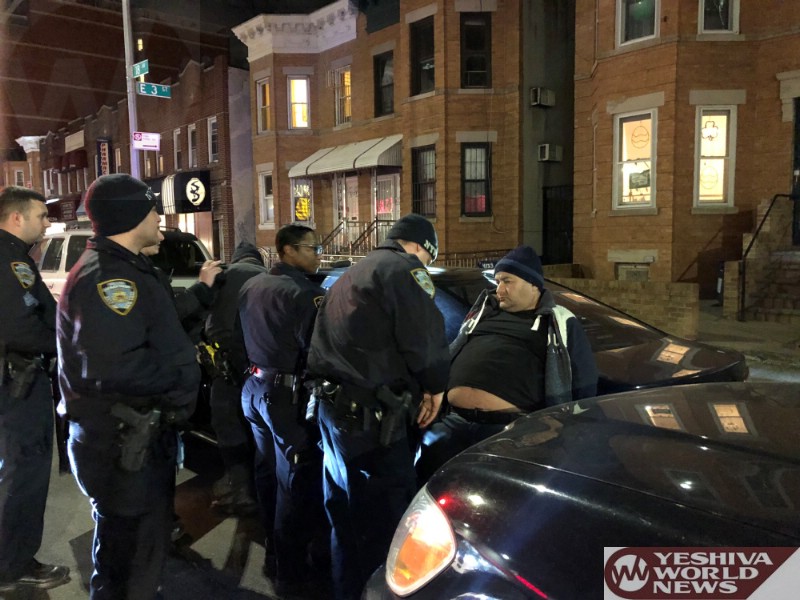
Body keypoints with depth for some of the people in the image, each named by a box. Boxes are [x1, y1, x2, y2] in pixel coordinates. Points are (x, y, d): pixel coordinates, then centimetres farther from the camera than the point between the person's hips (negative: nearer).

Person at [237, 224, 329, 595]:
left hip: (254, 387, 9)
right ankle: (291, 572, 13)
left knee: (268, 472, 21)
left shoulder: (251, 286, 8)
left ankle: (274, 551, 37)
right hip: (287, 394, -9)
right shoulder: (303, 293, -20)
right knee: (296, 481, 2)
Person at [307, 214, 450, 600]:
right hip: (371, 416, -10)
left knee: (346, 518, 22)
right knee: (384, 522, 0)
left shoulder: (351, 275, 22)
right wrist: (434, 386, 1)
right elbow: (425, 338, -17)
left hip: (334, 406, 10)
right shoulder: (405, 269, -7)